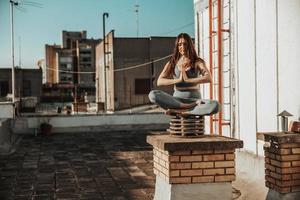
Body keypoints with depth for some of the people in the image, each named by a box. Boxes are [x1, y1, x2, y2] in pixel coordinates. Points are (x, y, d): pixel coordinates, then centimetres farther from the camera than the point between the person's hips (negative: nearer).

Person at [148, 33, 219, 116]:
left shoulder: (198, 62, 5)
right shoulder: (172, 63, 9)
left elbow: (209, 78, -12)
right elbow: (159, 81, -3)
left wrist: (188, 80, -14)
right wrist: (178, 80, -12)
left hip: (194, 99, -1)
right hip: (177, 100, 1)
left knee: (215, 105, -34)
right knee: (153, 94, -28)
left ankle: (178, 111, -29)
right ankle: (190, 107, -26)